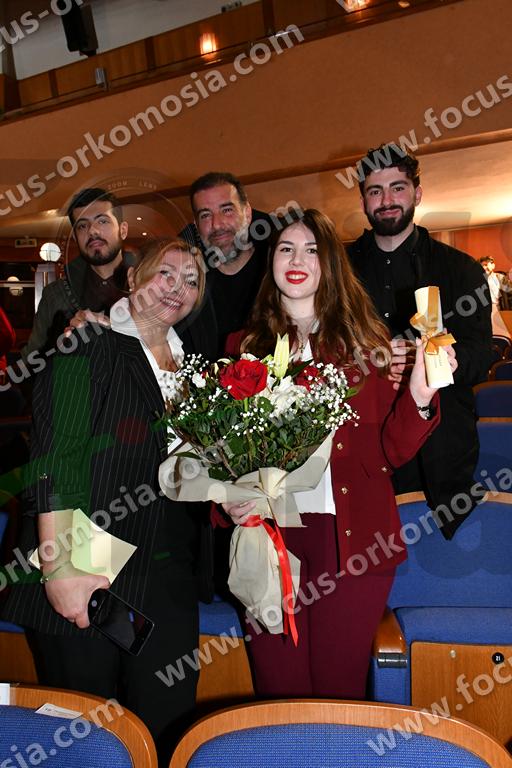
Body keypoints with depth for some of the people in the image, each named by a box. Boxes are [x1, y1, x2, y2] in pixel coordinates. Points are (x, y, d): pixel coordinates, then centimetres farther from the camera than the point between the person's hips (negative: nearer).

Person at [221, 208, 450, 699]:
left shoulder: (363, 342, 4)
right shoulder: (244, 346, 7)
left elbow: (389, 452, 2)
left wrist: (419, 397, -15)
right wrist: (229, 499, -7)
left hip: (351, 540, -1)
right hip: (269, 533, 1)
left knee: (338, 687, 10)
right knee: (278, 687, 11)